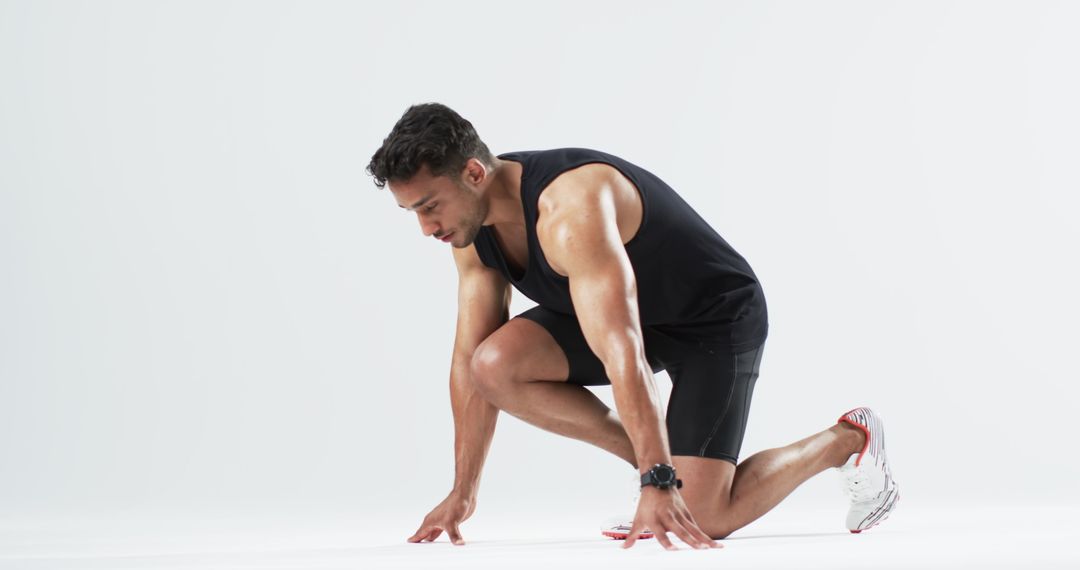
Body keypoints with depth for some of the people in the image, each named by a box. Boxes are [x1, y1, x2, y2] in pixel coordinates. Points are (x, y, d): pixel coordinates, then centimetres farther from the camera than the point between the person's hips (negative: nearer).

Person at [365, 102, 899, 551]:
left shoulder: (570, 209, -37)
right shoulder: (474, 230, -9)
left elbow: (622, 353, -44)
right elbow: (469, 359, -3)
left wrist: (659, 486, -49)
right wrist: (462, 492, -3)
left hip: (715, 316, -7)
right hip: (636, 311, 8)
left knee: (699, 517, -17)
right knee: (496, 364, -18)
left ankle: (847, 441, 7)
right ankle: (648, 454, 1)